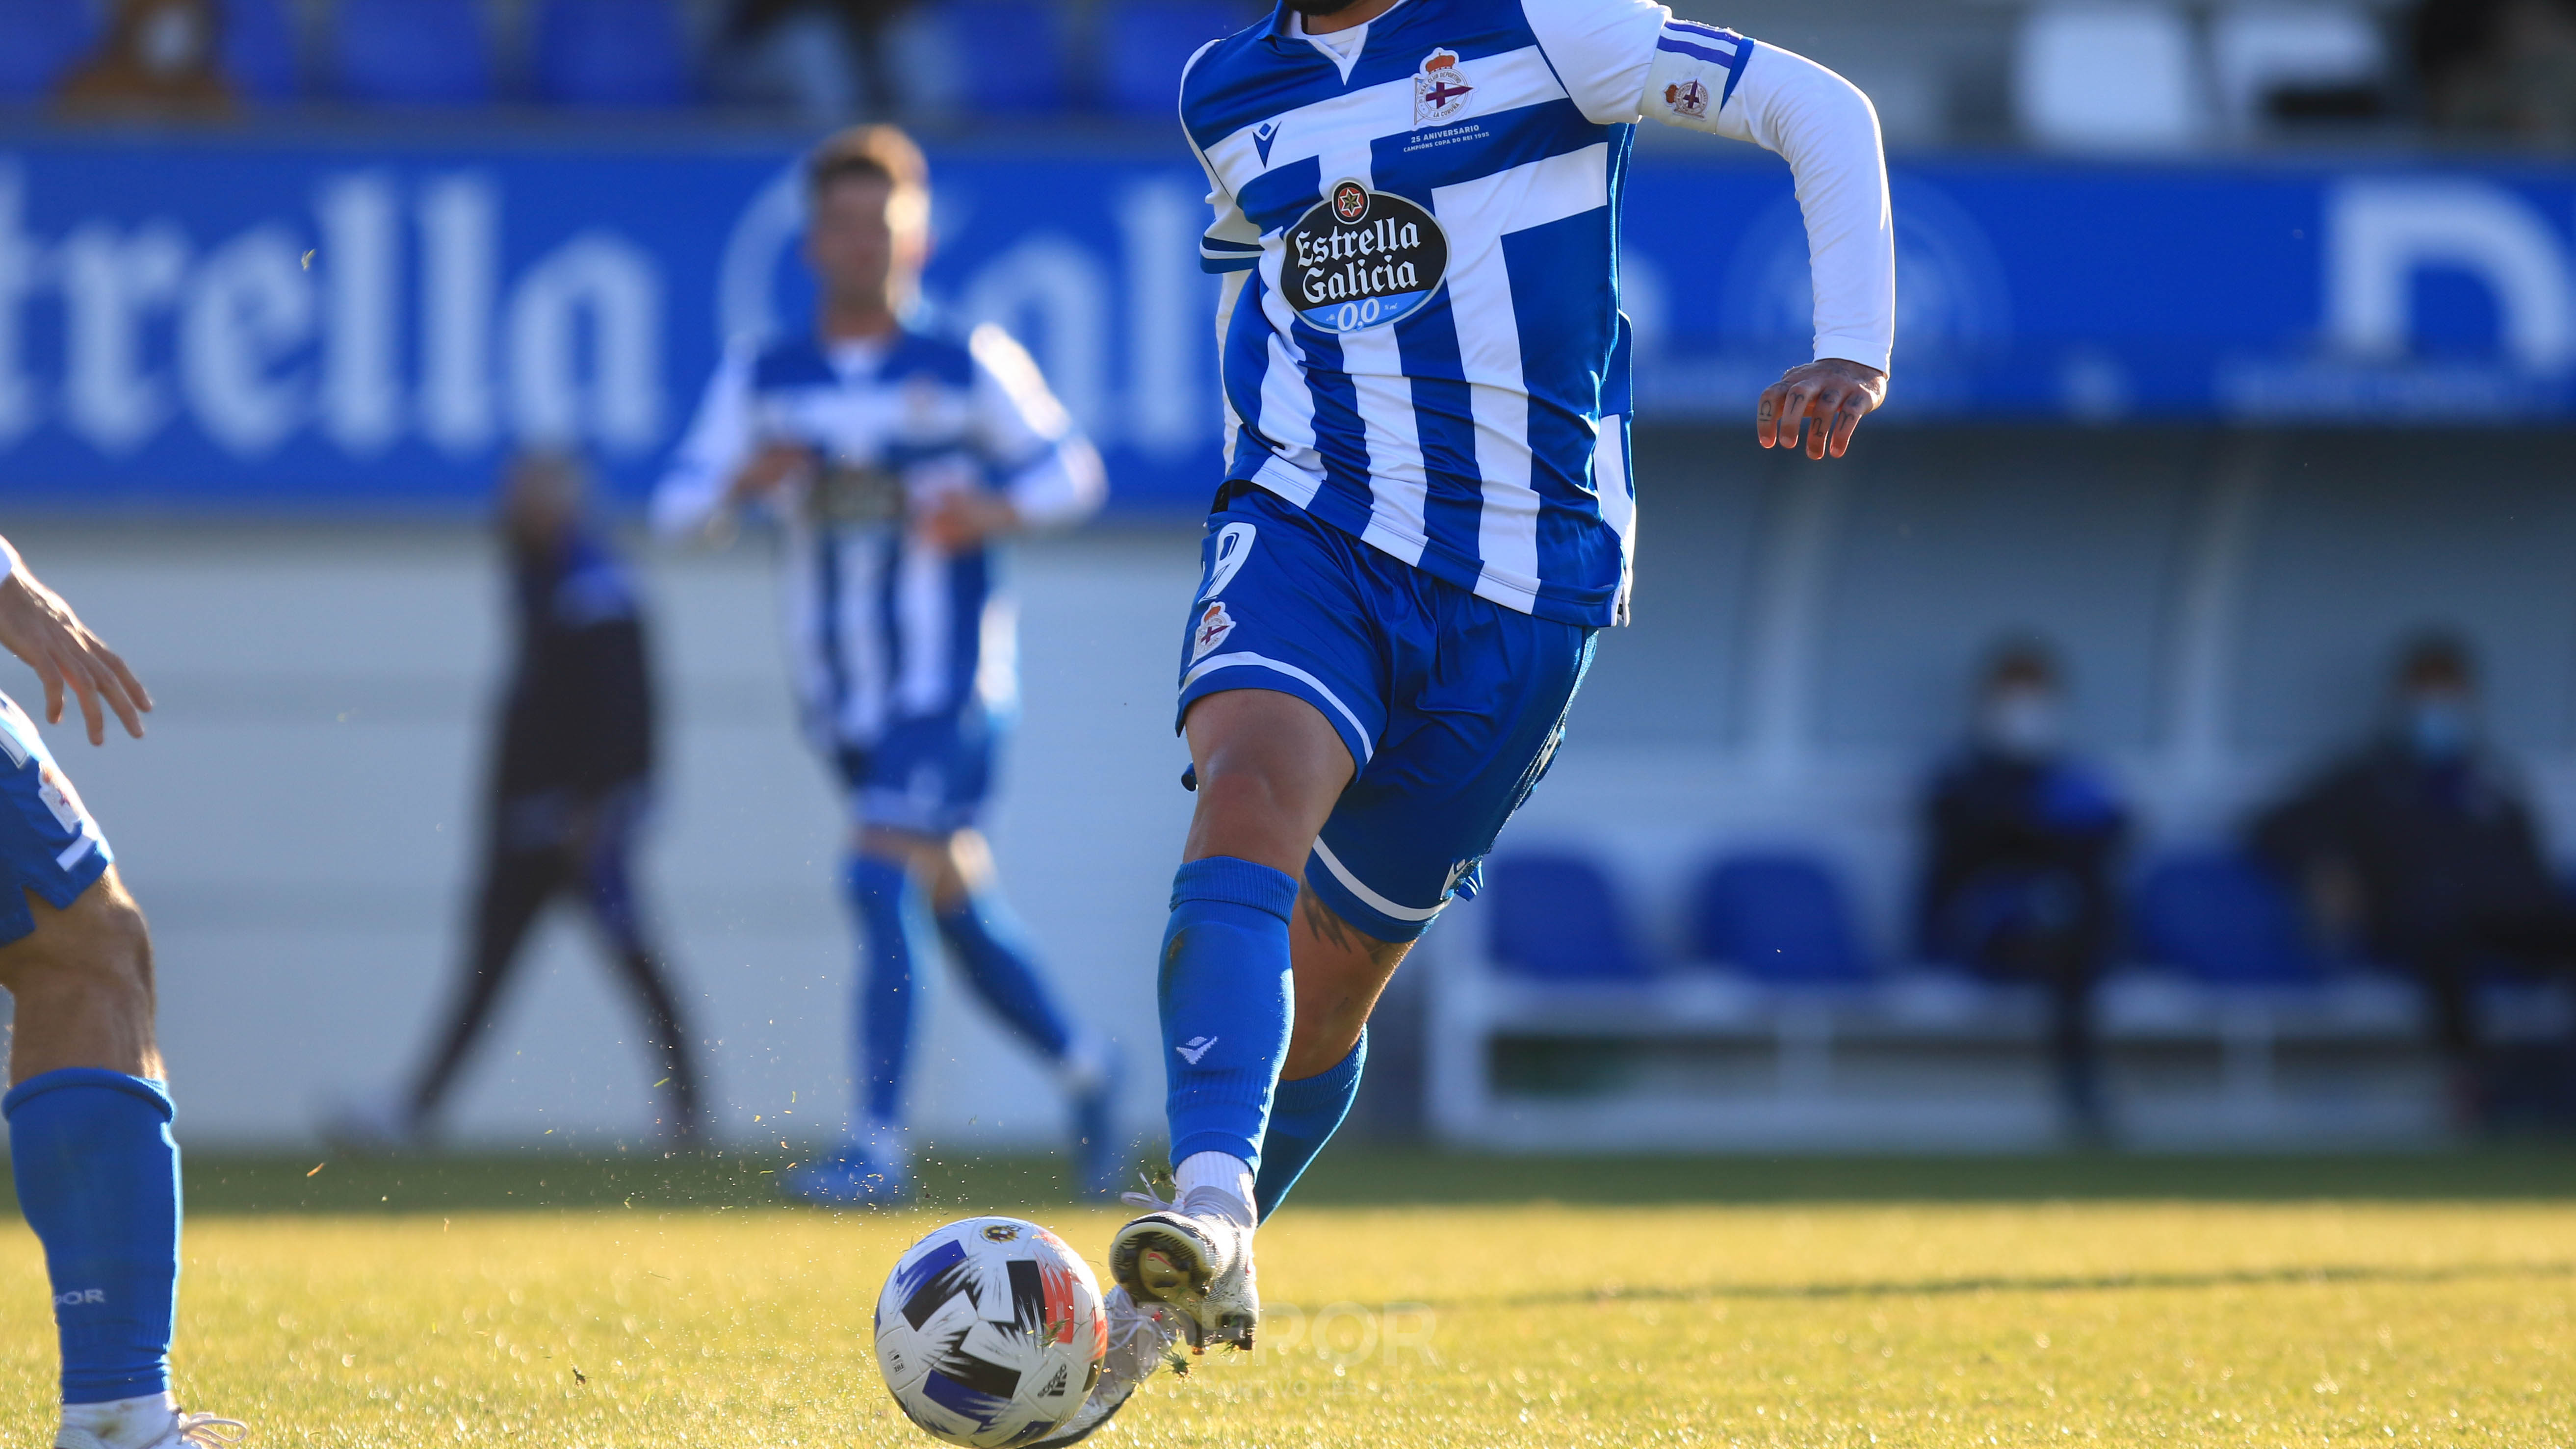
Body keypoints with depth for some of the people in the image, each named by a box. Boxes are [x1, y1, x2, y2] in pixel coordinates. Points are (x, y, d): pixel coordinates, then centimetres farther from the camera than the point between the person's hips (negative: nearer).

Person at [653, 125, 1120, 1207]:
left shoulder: (970, 368, -1)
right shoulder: (761, 383, 7)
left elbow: (1072, 469, 6)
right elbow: (678, 504, 3)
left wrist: (995, 512, -14)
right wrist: (745, 484, -19)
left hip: (950, 690, -5)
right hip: (844, 700, 5)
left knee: (881, 880, -19)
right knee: (958, 904, 12)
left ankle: (879, 1147, -19)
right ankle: (1081, 1066, 34)